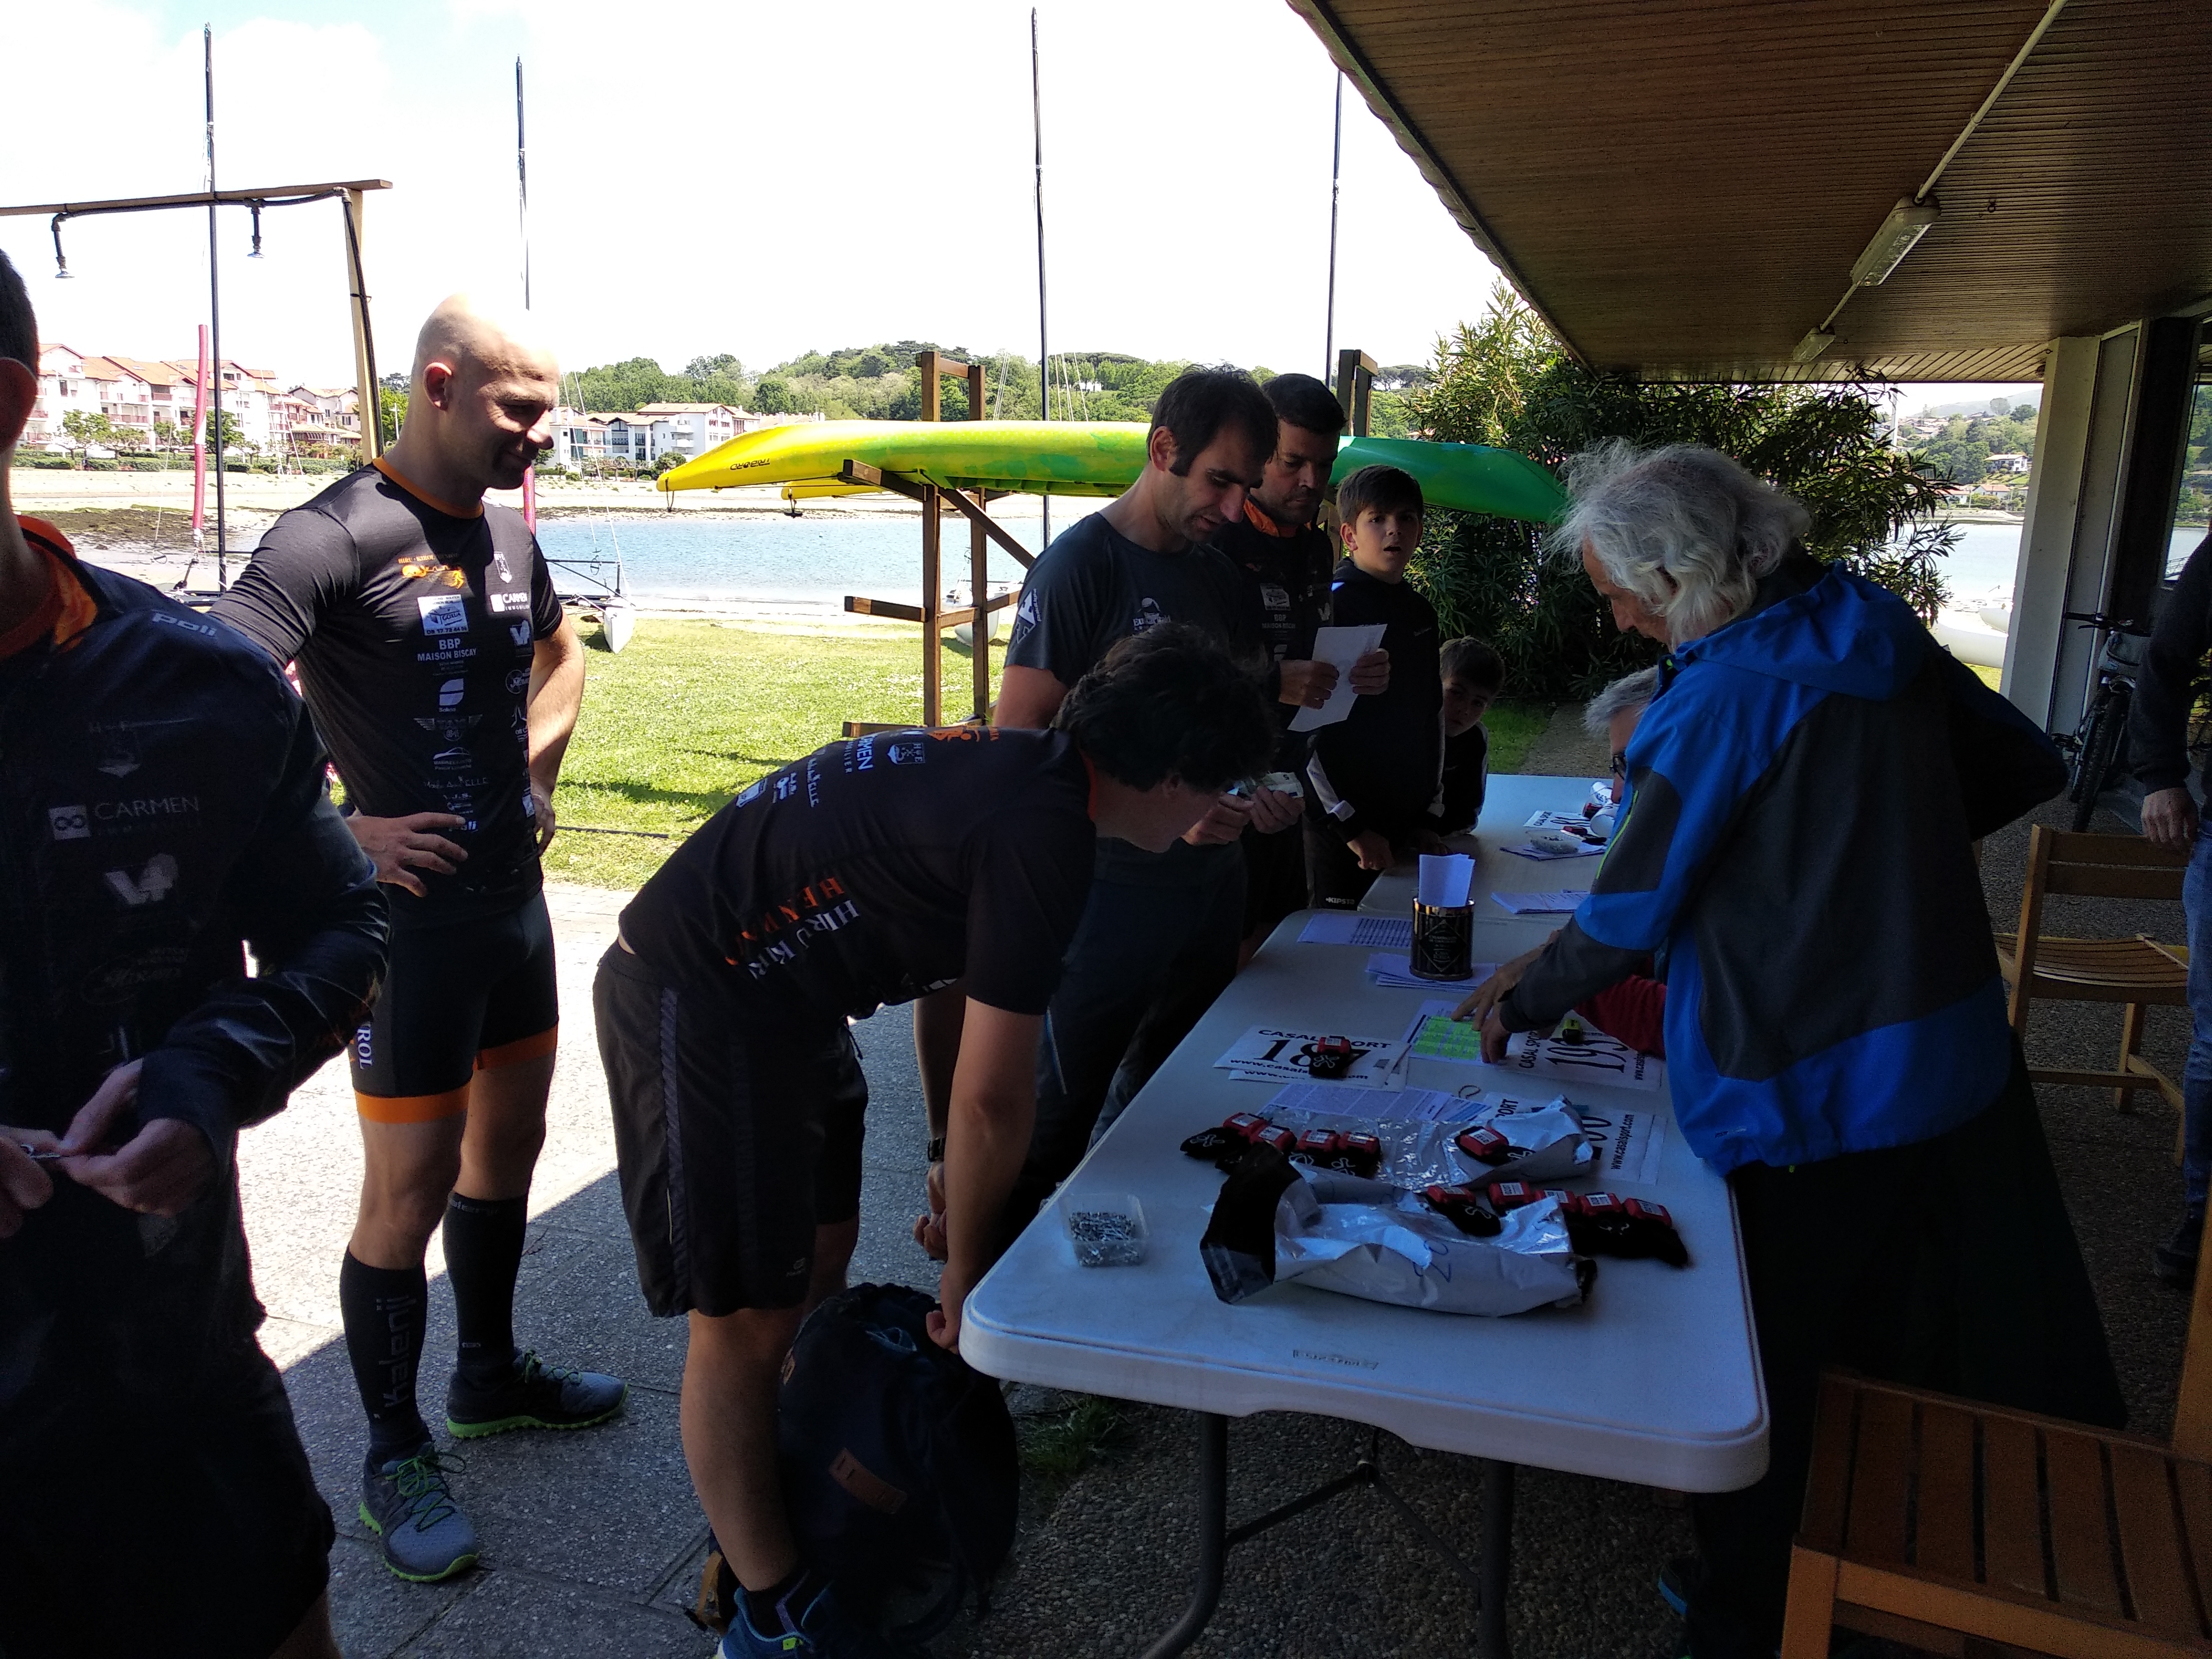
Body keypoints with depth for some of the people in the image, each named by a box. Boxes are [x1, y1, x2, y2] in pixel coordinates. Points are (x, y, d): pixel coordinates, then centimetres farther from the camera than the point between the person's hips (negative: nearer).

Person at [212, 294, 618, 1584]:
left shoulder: (508, 530, 8)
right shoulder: (336, 537, -17)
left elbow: (562, 655, 26)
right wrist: (338, 832, -25)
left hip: (516, 896, 8)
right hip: (412, 911, -8)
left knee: (510, 1141, 19)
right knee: (410, 1187, 2)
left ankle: (491, 1375, 40)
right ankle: (396, 1454, 23)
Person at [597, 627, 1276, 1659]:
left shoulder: (1019, 770, 6)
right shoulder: (1043, 833, -24)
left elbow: (951, 982, 17)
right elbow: (992, 1100, -20)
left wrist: (952, 1167, 21)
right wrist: (967, 1268, -4)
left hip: (767, 991, 11)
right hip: (698, 1003, -11)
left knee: (819, 1260, 19)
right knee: (746, 1323, 0)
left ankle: (782, 1515, 37)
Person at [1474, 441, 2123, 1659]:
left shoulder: (1722, 698, -20)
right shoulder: (1879, 630, 0)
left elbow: (1627, 918, -14)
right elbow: (2026, 766, 13)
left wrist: (1520, 1010, 1)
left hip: (1805, 1101, -7)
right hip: (1962, 1064, 8)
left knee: (1764, 1381, 12)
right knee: (1996, 1346, 23)